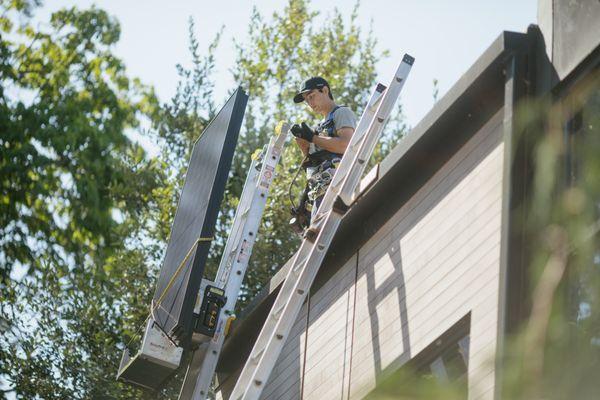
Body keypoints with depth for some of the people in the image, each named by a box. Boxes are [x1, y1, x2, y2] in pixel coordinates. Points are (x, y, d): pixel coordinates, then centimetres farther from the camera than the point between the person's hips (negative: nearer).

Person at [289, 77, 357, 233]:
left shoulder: (342, 113, 7)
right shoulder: (322, 124, 32)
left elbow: (346, 145, -12)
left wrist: (313, 138, -5)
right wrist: (302, 141, 11)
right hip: (319, 189, 9)